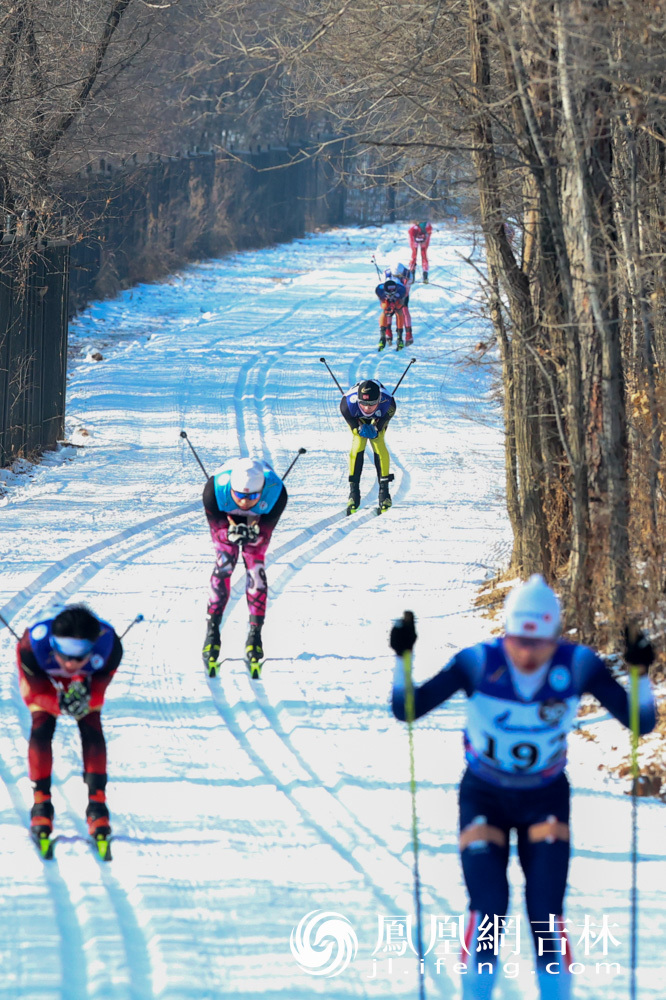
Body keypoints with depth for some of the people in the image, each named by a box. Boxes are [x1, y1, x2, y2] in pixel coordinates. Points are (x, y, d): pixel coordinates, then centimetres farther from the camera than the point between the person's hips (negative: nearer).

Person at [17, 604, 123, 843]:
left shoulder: (109, 647, -40)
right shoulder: (33, 646, -44)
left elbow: (98, 689, -25)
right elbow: (35, 692, -29)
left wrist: (85, 699, -48)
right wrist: (60, 704, -49)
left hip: (86, 680, 1)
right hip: (42, 679, -1)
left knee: (92, 729, -13)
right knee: (41, 728, -15)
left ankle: (97, 801, -3)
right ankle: (41, 801, -3)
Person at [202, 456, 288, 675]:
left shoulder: (276, 492, -39)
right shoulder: (215, 490, -40)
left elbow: (265, 534, -28)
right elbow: (218, 531, -29)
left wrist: (254, 535, -50)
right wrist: (231, 534, -51)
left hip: (258, 519, 1)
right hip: (225, 516, -1)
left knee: (255, 565, -13)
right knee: (224, 562, -17)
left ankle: (255, 633, -5)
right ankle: (212, 630, -11)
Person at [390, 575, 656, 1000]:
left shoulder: (578, 665, -19)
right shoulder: (479, 663, -22)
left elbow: (640, 722, -16)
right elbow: (408, 709, -17)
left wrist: (640, 673, -32)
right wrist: (403, 659, -33)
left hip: (545, 800, 1)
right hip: (484, 797, -1)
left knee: (546, 913, -12)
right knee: (488, 906, -15)